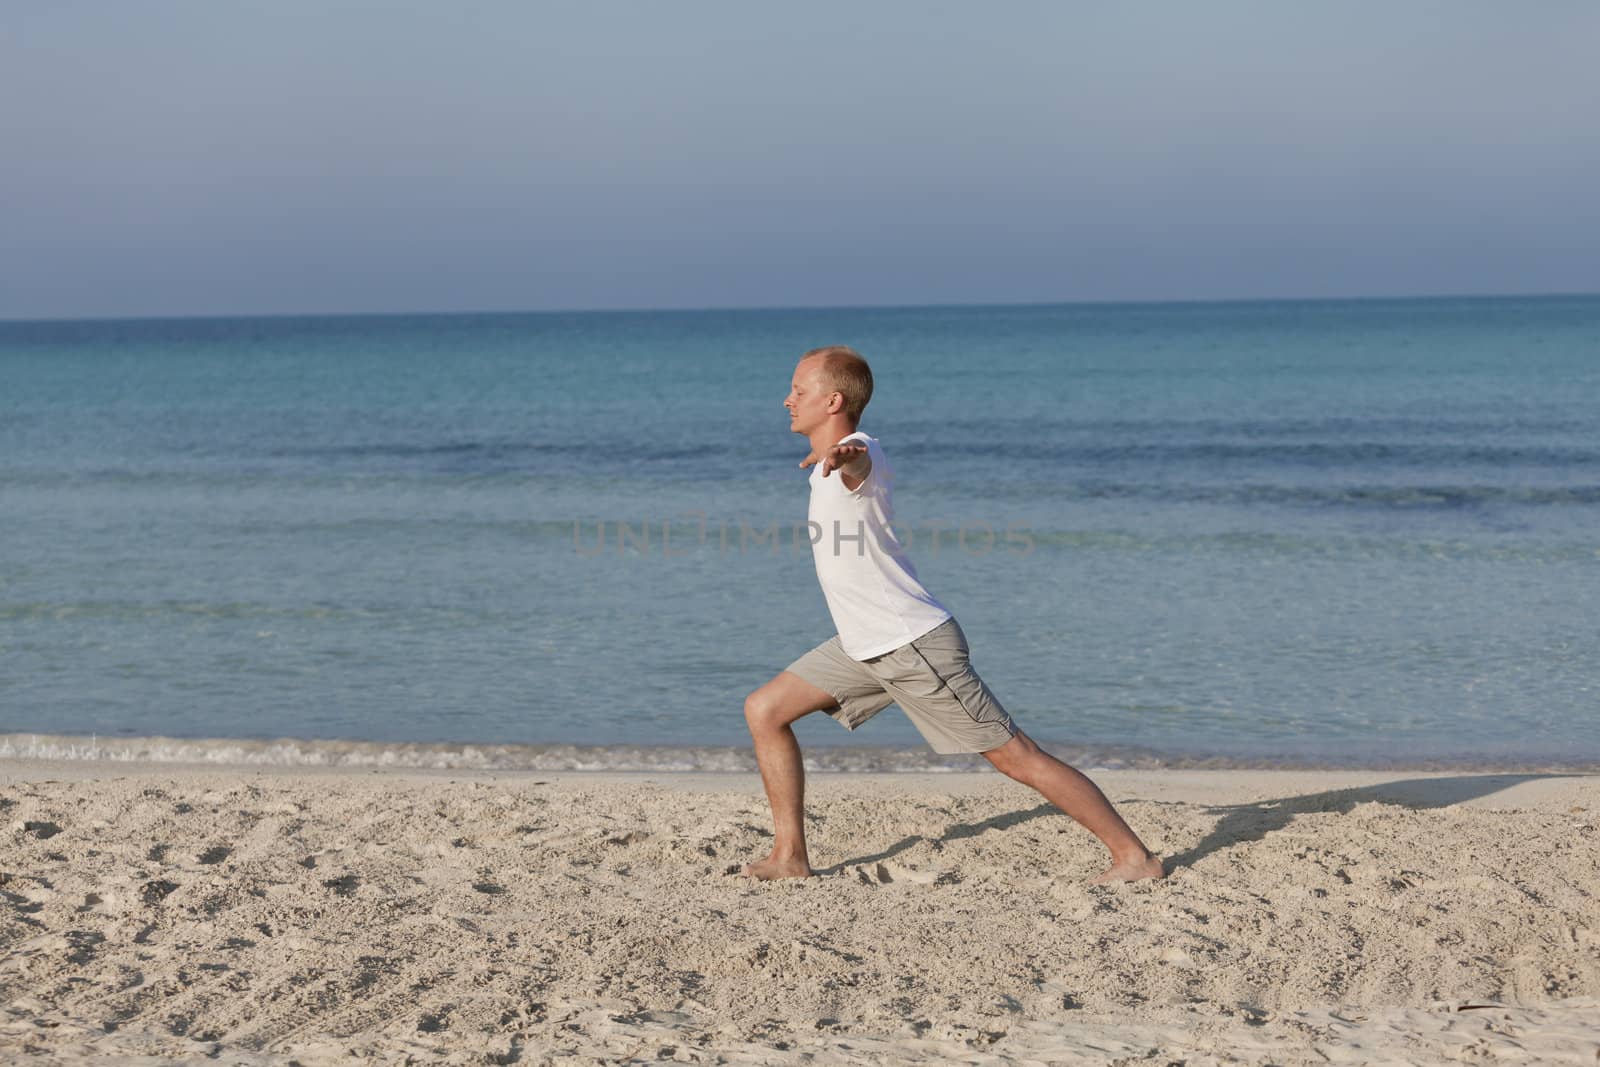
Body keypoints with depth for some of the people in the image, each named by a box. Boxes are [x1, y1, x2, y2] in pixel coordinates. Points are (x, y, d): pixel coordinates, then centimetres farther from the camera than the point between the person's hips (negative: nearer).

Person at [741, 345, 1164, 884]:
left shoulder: (857, 456, -20)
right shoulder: (844, 457, 10)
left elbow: (860, 459, -46)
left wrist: (842, 455, -69)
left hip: (914, 644, -10)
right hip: (866, 646, 10)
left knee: (1015, 756, -6)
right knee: (764, 710, 5)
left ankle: (1134, 856, 2)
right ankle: (789, 856, 9)